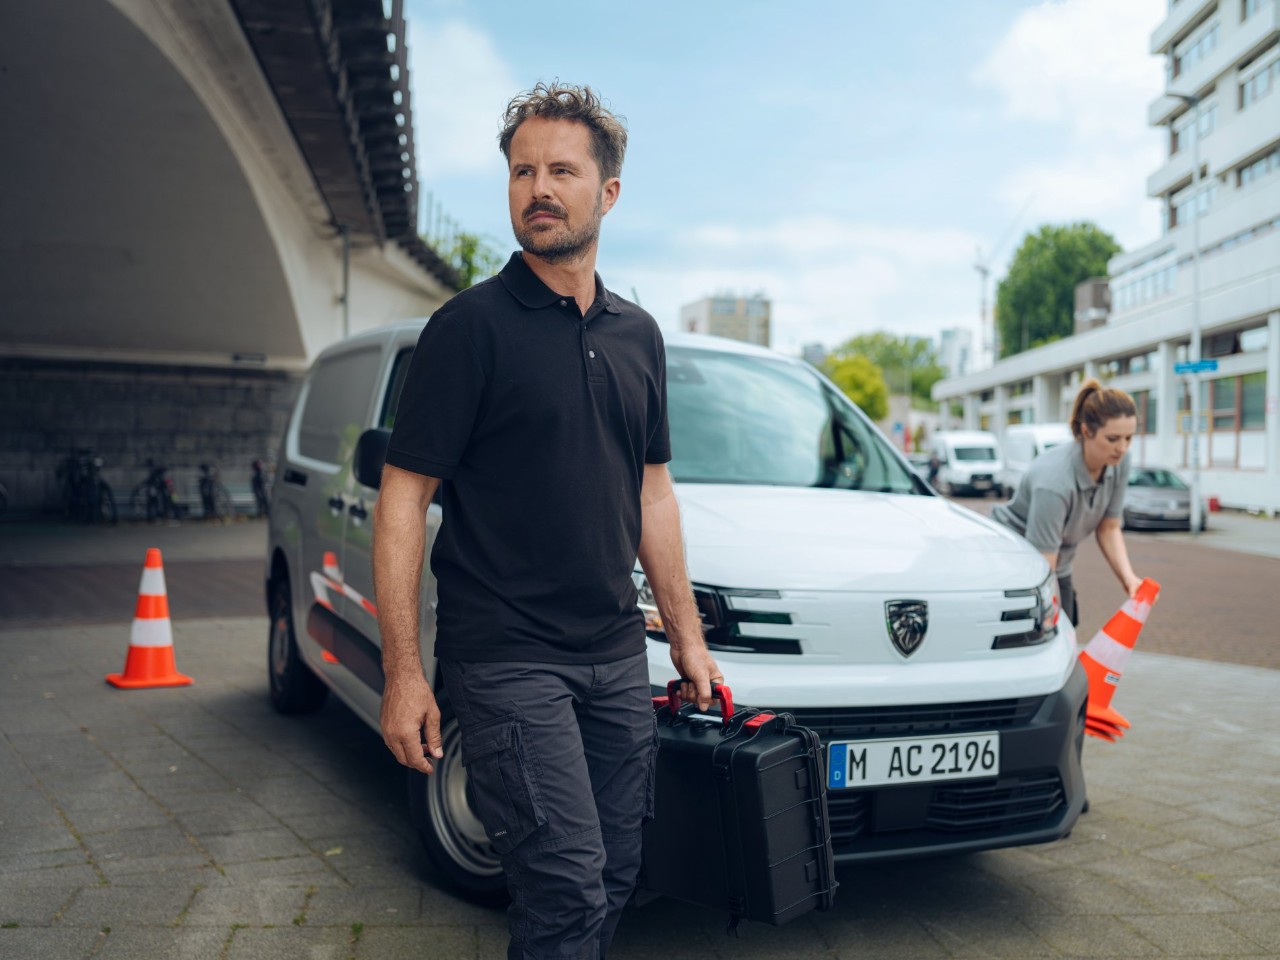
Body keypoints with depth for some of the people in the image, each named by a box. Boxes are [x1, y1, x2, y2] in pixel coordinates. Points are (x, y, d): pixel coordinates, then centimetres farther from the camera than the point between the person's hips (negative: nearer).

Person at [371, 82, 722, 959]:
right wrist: (403, 674, -14)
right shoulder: (472, 326, -6)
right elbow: (403, 501, -8)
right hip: (509, 660, -6)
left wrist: (688, 639, 15)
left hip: (617, 658, 6)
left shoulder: (638, 335, 11)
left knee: (616, 879, 12)